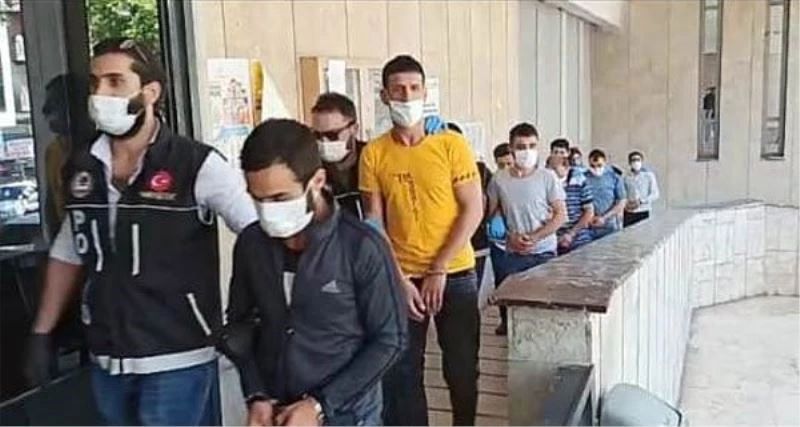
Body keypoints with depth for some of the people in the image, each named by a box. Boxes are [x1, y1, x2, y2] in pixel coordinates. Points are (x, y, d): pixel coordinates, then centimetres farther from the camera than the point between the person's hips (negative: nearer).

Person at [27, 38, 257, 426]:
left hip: (177, 360, -5)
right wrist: (41, 333, 14)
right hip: (106, 360, 6)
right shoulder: (81, 169, 3)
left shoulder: (197, 164, -15)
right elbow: (67, 254, 14)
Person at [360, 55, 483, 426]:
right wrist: (399, 280, -9)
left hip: (455, 276, 0)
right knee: (402, 373, 6)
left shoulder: (451, 144, -5)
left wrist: (438, 270, -12)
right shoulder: (373, 154, -1)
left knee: (461, 367, 11)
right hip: (402, 279, 1)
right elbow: (374, 224, -1)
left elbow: (473, 210, -7)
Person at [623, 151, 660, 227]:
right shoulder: (626, 177, 5)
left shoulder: (649, 175, 0)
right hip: (628, 213, 2)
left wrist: (641, 201, -13)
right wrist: (626, 203, -9)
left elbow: (655, 194, -1)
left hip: (643, 213, -2)